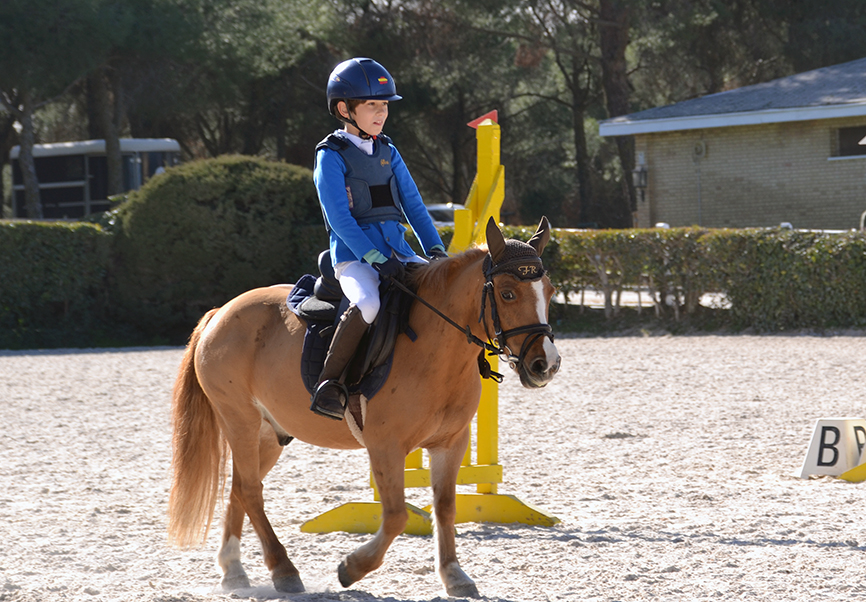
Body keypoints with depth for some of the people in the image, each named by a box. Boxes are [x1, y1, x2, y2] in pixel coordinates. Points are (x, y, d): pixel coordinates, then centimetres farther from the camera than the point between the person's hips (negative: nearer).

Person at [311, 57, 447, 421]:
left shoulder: (388, 153, 16)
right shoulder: (332, 156, -3)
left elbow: (413, 206, 16)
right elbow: (339, 218, -12)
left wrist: (435, 249, 2)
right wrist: (376, 259, -21)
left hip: (398, 251, 7)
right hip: (353, 255, -7)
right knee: (368, 302, -36)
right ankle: (329, 383, -27)